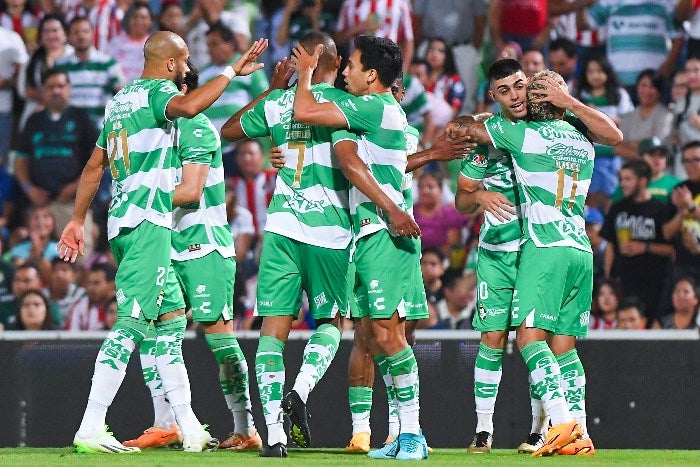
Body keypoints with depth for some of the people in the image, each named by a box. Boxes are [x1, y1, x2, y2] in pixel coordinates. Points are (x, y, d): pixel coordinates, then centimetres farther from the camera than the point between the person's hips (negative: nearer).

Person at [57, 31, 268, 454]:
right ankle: (91, 429, -18)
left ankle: (189, 427, 17)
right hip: (148, 221, -10)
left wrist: (78, 221, 29)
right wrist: (232, 72, -23)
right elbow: (188, 106, -32)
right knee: (132, 323, -13)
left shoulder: (120, 100, 20)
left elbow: (94, 168, 24)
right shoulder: (157, 91, -7)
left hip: (122, 219, 10)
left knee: (169, 321, 14)